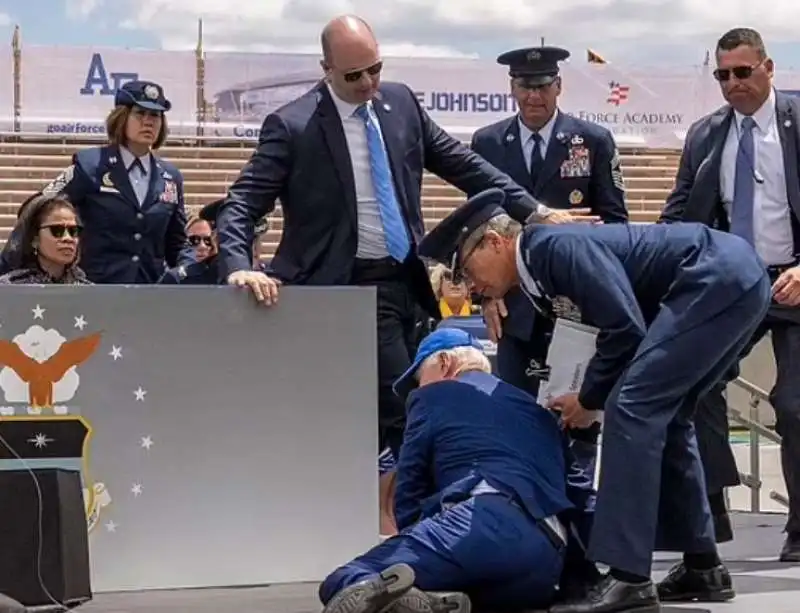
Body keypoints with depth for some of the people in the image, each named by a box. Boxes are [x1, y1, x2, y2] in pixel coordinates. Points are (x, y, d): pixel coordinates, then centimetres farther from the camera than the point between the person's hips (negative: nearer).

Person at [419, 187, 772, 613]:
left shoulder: (555, 245, -11)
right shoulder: (544, 268, 18)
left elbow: (625, 327, -17)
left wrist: (589, 399, -4)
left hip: (719, 280, -10)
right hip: (736, 281, 10)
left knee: (632, 406, -13)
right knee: (660, 414, 16)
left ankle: (628, 577, -15)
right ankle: (703, 565, 22)